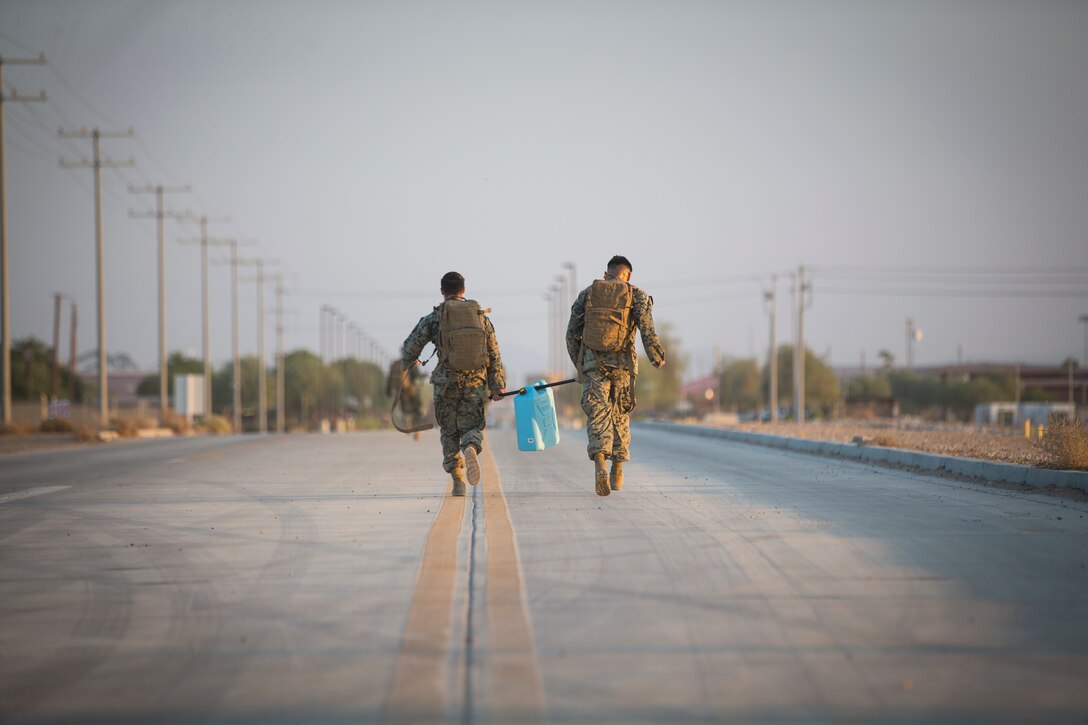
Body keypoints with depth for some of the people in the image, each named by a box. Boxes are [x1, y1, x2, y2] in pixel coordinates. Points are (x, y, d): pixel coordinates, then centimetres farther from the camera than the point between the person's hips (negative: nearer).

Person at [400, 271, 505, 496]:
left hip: (447, 382, -1)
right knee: (471, 428, 7)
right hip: (476, 382, 1)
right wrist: (497, 385, 8)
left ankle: (458, 482, 4)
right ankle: (471, 449, -30)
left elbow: (410, 347, 1)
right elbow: (494, 354, 5)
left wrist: (409, 362, 24)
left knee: (450, 432, 12)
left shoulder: (435, 318, -1)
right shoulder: (480, 316, 6)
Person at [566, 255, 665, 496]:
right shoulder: (637, 295, 5)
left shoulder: (587, 294, 12)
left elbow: (572, 334, 10)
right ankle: (617, 472, 25)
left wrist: (579, 364, 20)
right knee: (620, 415, 17)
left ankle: (600, 465, -28)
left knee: (598, 416, -3)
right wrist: (656, 356, -5)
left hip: (592, 362, 0)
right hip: (622, 363, 0)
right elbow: (647, 327, -13)